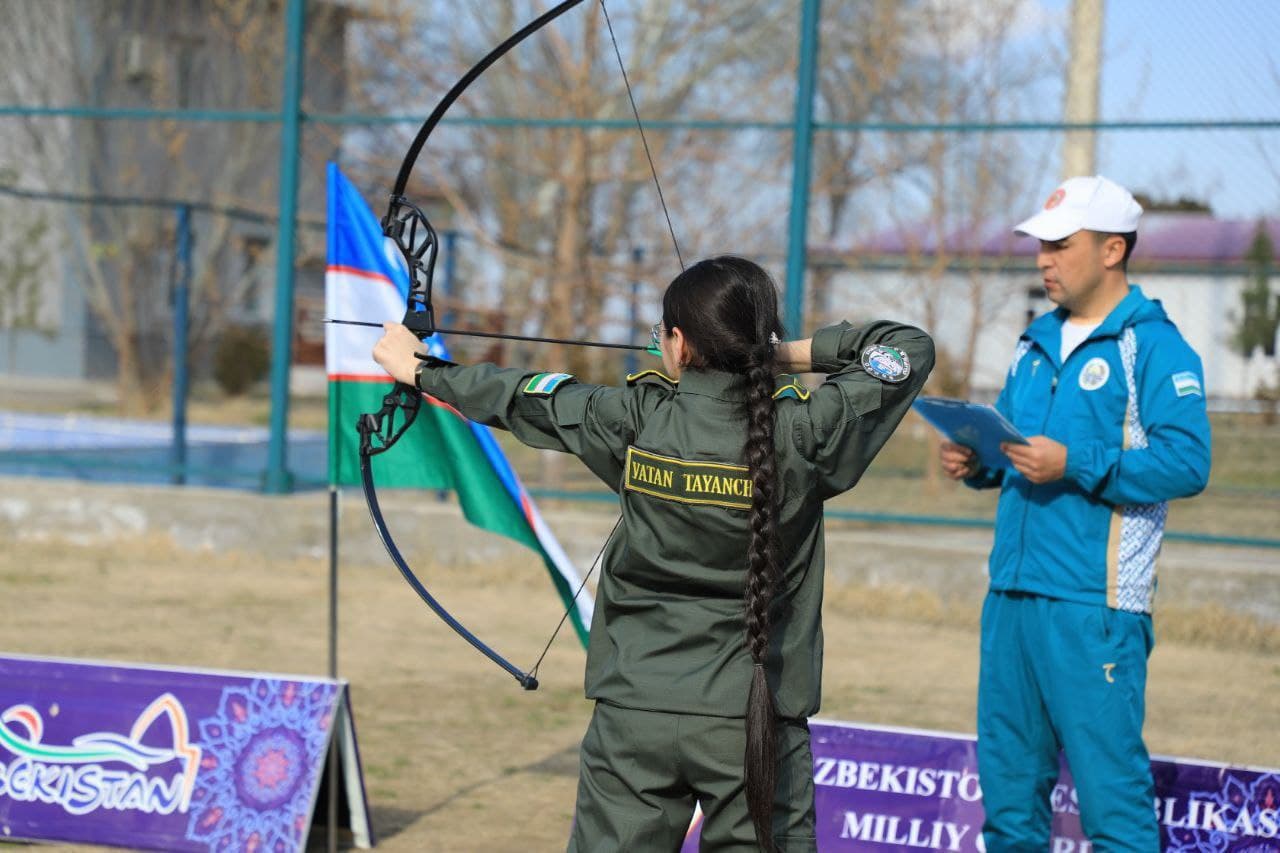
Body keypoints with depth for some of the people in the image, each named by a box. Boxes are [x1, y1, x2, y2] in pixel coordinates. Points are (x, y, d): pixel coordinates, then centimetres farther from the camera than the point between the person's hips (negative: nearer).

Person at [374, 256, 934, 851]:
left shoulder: (636, 421, -5)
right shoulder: (802, 432, -8)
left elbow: (526, 399, 12)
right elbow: (910, 350, 5)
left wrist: (420, 370, 27)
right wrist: (790, 354, 6)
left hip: (637, 715, 1)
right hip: (757, 722, -1)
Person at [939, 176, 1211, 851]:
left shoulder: (1153, 344, -6)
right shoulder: (1036, 343, 18)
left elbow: (1186, 462, -16)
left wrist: (1075, 465, -23)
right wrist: (976, 463, 4)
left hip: (1094, 604, -8)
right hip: (1010, 592, 8)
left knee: (1109, 780, -8)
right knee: (1007, 774, 13)